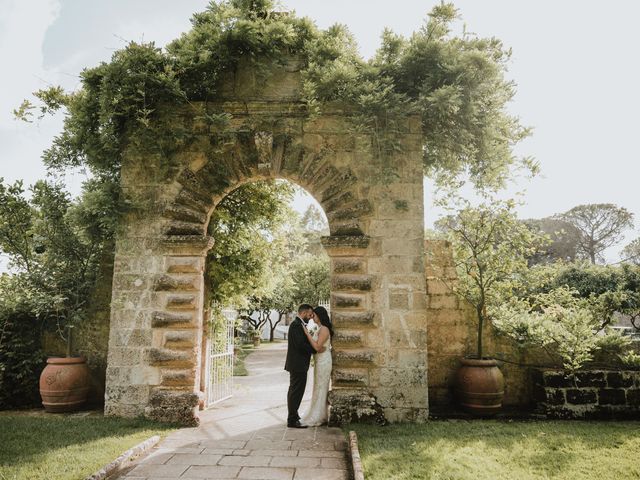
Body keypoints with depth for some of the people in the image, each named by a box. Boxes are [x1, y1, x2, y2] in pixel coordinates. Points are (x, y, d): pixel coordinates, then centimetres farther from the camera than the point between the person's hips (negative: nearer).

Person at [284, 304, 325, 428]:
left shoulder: (298, 324, 14)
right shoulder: (296, 325, -18)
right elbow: (300, 344, -25)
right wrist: (316, 350, -17)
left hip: (297, 365, 11)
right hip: (298, 365, -11)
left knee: (294, 391, 19)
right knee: (296, 391, -5)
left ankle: (293, 416, 30)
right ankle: (292, 420, 2)